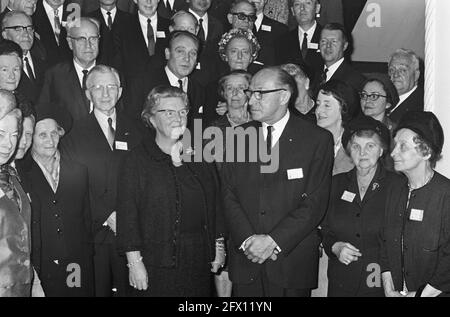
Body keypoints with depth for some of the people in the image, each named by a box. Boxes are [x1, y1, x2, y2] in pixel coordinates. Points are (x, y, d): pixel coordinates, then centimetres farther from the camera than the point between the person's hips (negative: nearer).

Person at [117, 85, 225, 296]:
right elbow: (127, 214, -9)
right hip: (156, 263, -4)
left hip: (199, 259, 4)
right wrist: (134, 263, -13)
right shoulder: (137, 160, -6)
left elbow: (215, 204, 11)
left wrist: (219, 247, 8)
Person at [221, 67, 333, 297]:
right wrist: (247, 239, -11)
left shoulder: (317, 139, -3)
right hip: (245, 256, 3)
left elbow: (315, 203, -8)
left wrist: (274, 240, -14)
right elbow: (228, 194, 3)